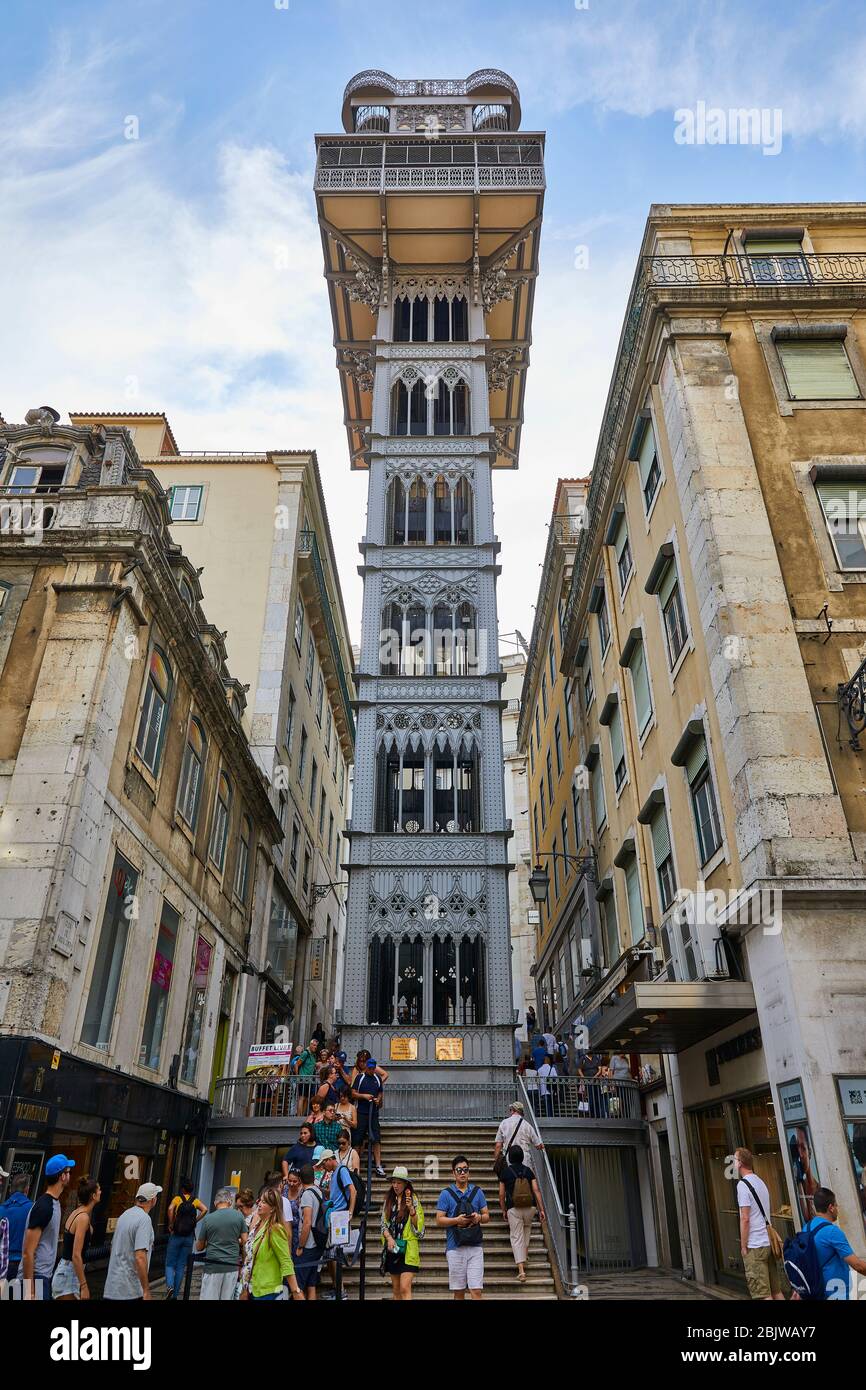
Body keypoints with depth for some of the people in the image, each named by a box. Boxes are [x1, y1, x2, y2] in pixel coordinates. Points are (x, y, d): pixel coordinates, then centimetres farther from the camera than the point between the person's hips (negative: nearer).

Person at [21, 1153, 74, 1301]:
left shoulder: (55, 1202, 8)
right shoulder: (43, 1207, -21)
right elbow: (27, 1253, -21)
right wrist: (29, 1292, -21)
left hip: (46, 1276, 9)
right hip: (36, 1278, -9)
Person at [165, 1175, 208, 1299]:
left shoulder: (177, 1198, -1)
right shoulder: (195, 1200, 6)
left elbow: (170, 1208, -21)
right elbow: (205, 1209, -9)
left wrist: (170, 1224, -10)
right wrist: (195, 1221, 1)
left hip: (176, 1235, -3)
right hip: (189, 1237, 3)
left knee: (170, 1264, 7)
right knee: (181, 1266, 12)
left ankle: (170, 1286, -16)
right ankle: (175, 1294, 13)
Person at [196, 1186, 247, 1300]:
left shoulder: (208, 1218, -3)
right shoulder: (239, 1216, -1)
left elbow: (199, 1247, 6)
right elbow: (244, 1241, 2)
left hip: (212, 1266, -2)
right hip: (232, 1266, 2)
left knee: (208, 1298, 6)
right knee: (227, 1298, 10)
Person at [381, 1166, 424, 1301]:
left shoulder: (413, 1200, -4)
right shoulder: (388, 1200, 7)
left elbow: (418, 1227, -6)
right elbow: (383, 1223, 9)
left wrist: (411, 1209, -21)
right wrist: (389, 1238, -8)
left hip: (408, 1248, -4)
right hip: (392, 1247, 4)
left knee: (405, 1288, -12)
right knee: (396, 1288, 11)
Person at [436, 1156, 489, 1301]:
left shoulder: (477, 1192, 9)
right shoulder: (446, 1193, 2)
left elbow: (487, 1216, 12)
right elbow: (439, 1220, -1)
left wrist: (479, 1217, -10)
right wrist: (457, 1220, -16)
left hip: (475, 1246, 1)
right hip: (455, 1247, -1)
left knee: (476, 1290, -6)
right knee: (458, 1291, 6)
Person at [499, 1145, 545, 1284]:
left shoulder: (505, 1172, -2)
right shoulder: (528, 1171, 2)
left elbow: (501, 1194, 1)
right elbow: (537, 1190, -3)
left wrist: (503, 1210, 14)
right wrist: (541, 1209, 0)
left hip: (513, 1209, -3)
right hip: (530, 1207, 3)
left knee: (516, 1237, 1)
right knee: (526, 1228, 30)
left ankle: (521, 1270, -9)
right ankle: (524, 1259, 28)